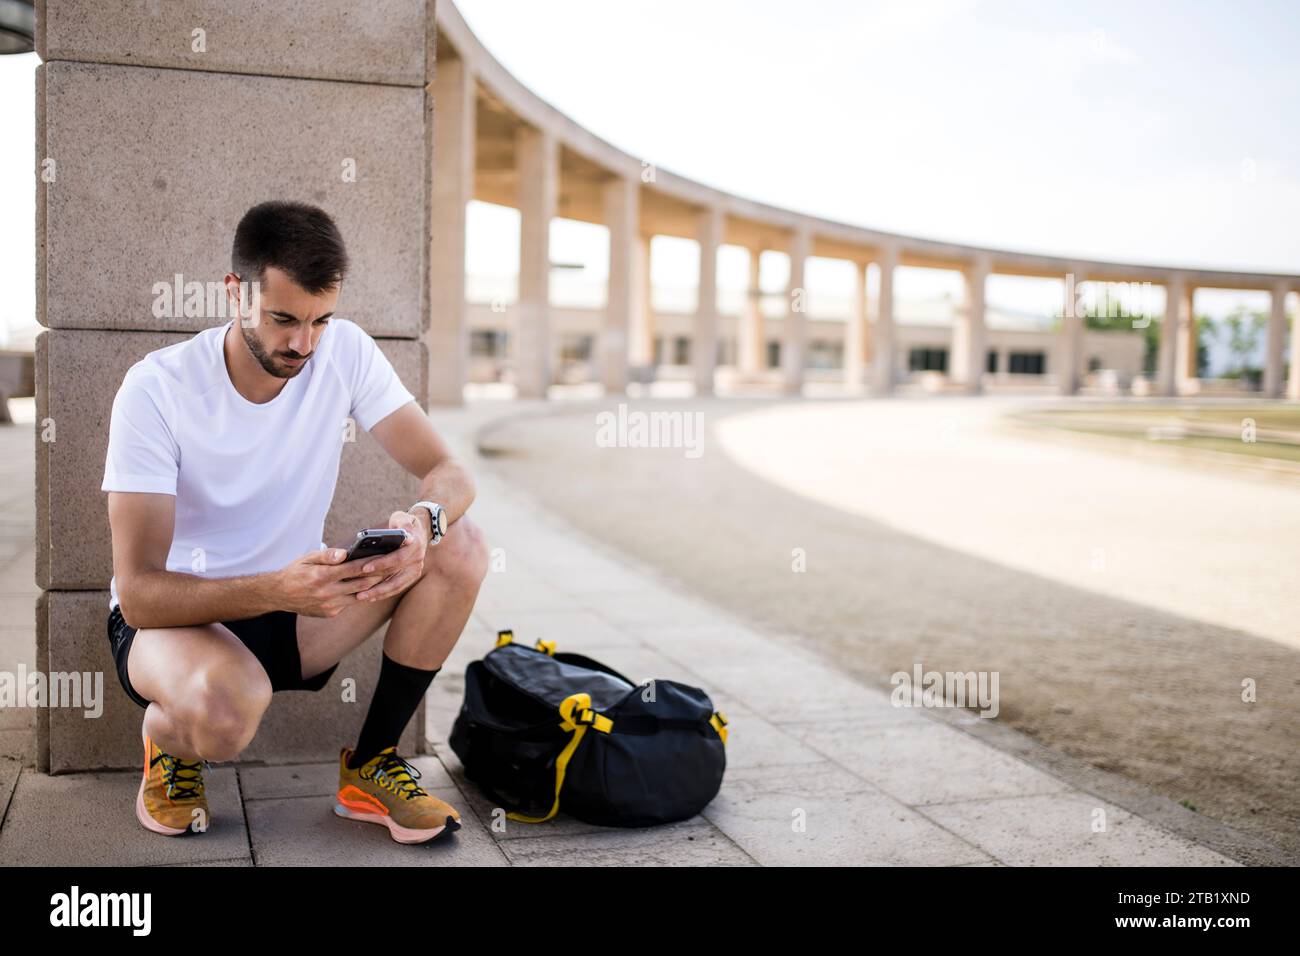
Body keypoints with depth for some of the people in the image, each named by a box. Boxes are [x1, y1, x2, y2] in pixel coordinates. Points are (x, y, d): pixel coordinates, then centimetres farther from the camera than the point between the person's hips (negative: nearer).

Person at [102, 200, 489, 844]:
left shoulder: (345, 351, -9)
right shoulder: (156, 388, -20)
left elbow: (448, 472, -11)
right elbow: (137, 593, -25)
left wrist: (425, 521, -37)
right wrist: (278, 591, -42)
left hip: (298, 606, 5)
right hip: (175, 615, -4)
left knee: (459, 544, -20)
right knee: (226, 702, -40)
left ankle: (369, 767, -7)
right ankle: (166, 741, 0)